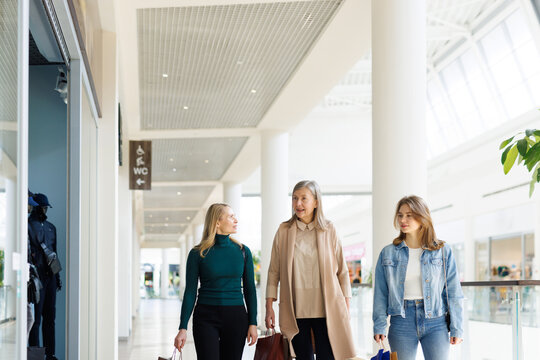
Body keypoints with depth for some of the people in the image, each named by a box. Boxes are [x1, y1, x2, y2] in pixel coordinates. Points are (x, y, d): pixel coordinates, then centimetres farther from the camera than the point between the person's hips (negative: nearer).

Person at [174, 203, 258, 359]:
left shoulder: (243, 251, 5)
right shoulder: (198, 253, -2)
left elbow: (250, 289, 8)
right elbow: (190, 292, -1)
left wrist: (253, 323, 2)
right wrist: (183, 328, -6)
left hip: (236, 317, 2)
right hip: (206, 317, -2)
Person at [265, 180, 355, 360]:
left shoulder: (329, 230, 4)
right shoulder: (284, 231, 5)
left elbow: (342, 270, 6)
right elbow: (274, 271, 8)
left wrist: (345, 308, 2)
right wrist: (269, 307, 3)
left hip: (325, 309, -1)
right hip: (296, 310, 1)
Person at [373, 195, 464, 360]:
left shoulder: (442, 251, 3)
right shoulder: (388, 253, 6)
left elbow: (453, 292, 3)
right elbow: (380, 294, 7)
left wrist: (457, 328, -1)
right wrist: (379, 326, 0)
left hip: (435, 322, -1)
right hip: (401, 322, 1)